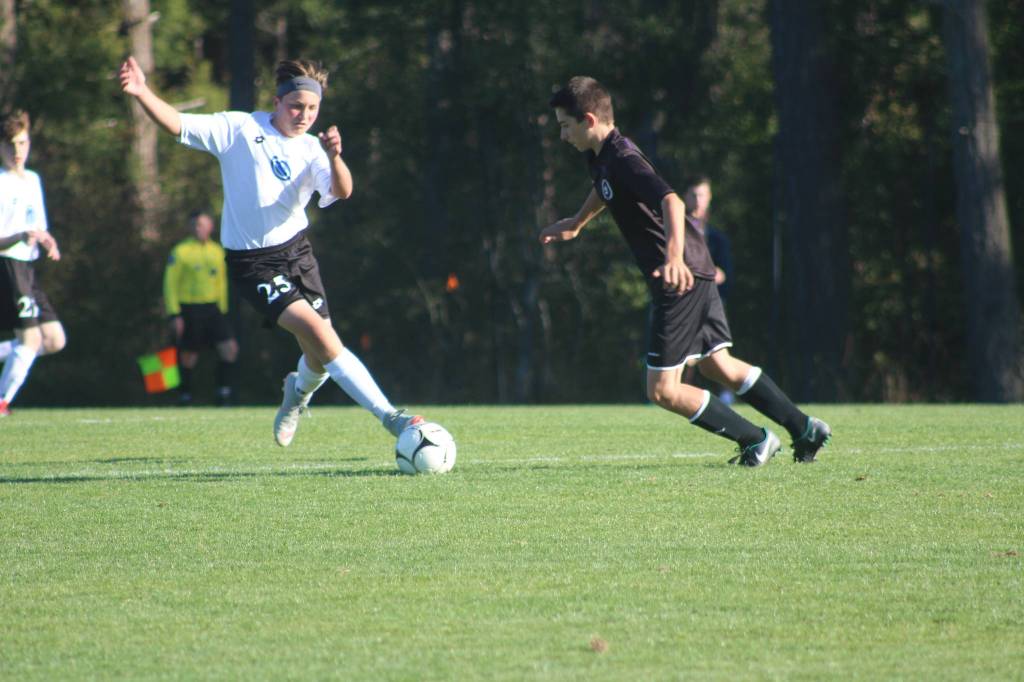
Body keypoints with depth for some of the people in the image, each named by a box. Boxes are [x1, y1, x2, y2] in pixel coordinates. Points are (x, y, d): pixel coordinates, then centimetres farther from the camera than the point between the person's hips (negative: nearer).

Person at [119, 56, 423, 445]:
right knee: (320, 334, -21)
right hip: (251, 262, -5)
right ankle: (389, 416, -21)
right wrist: (141, 93, -26)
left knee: (320, 357, 4)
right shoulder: (240, 129, -4)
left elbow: (342, 191, -15)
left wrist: (334, 158, -35)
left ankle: (298, 394, 42)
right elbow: (178, 125, -10)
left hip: (295, 250, 5)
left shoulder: (312, 150, 3)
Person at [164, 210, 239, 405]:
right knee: (188, 357, 0)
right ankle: (184, 397, 15)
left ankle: (224, 396, -5)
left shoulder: (217, 251, 11)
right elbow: (170, 284, -5)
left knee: (230, 348, -10)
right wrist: (174, 314, -11)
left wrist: (222, 309, 18)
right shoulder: (180, 251, -4)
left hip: (212, 308, 4)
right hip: (189, 308, -4)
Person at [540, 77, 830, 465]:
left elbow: (672, 202, -38)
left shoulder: (623, 160, -21)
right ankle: (804, 428, 23)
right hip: (696, 275, 10)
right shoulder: (601, 157, 9)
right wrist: (575, 224, 51)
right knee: (718, 366, 20)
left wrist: (674, 257, -54)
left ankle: (755, 440, 4)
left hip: (680, 282, -10)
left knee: (662, 389, -4)